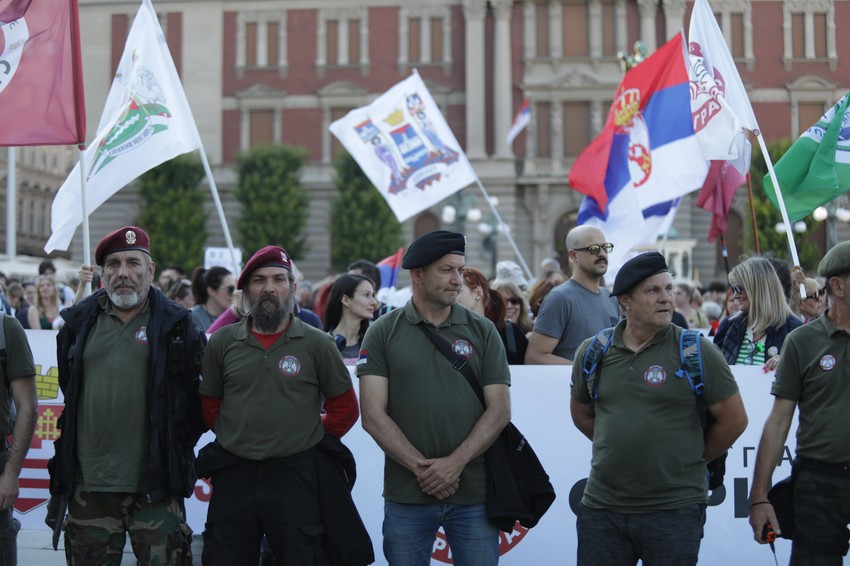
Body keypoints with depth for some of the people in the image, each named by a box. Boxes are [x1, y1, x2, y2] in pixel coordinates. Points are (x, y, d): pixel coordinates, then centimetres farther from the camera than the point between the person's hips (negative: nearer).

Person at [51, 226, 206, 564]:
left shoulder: (176, 324, 2)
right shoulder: (78, 322, 10)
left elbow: (196, 396, 5)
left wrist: (180, 446, 3)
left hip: (155, 483, -3)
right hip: (88, 481, 3)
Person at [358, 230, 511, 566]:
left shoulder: (482, 331, 4)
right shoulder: (383, 333, 1)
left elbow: (499, 410, -1)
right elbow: (373, 415, -5)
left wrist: (455, 463, -13)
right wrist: (421, 468, -13)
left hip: (473, 492, 1)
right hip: (406, 495, -1)